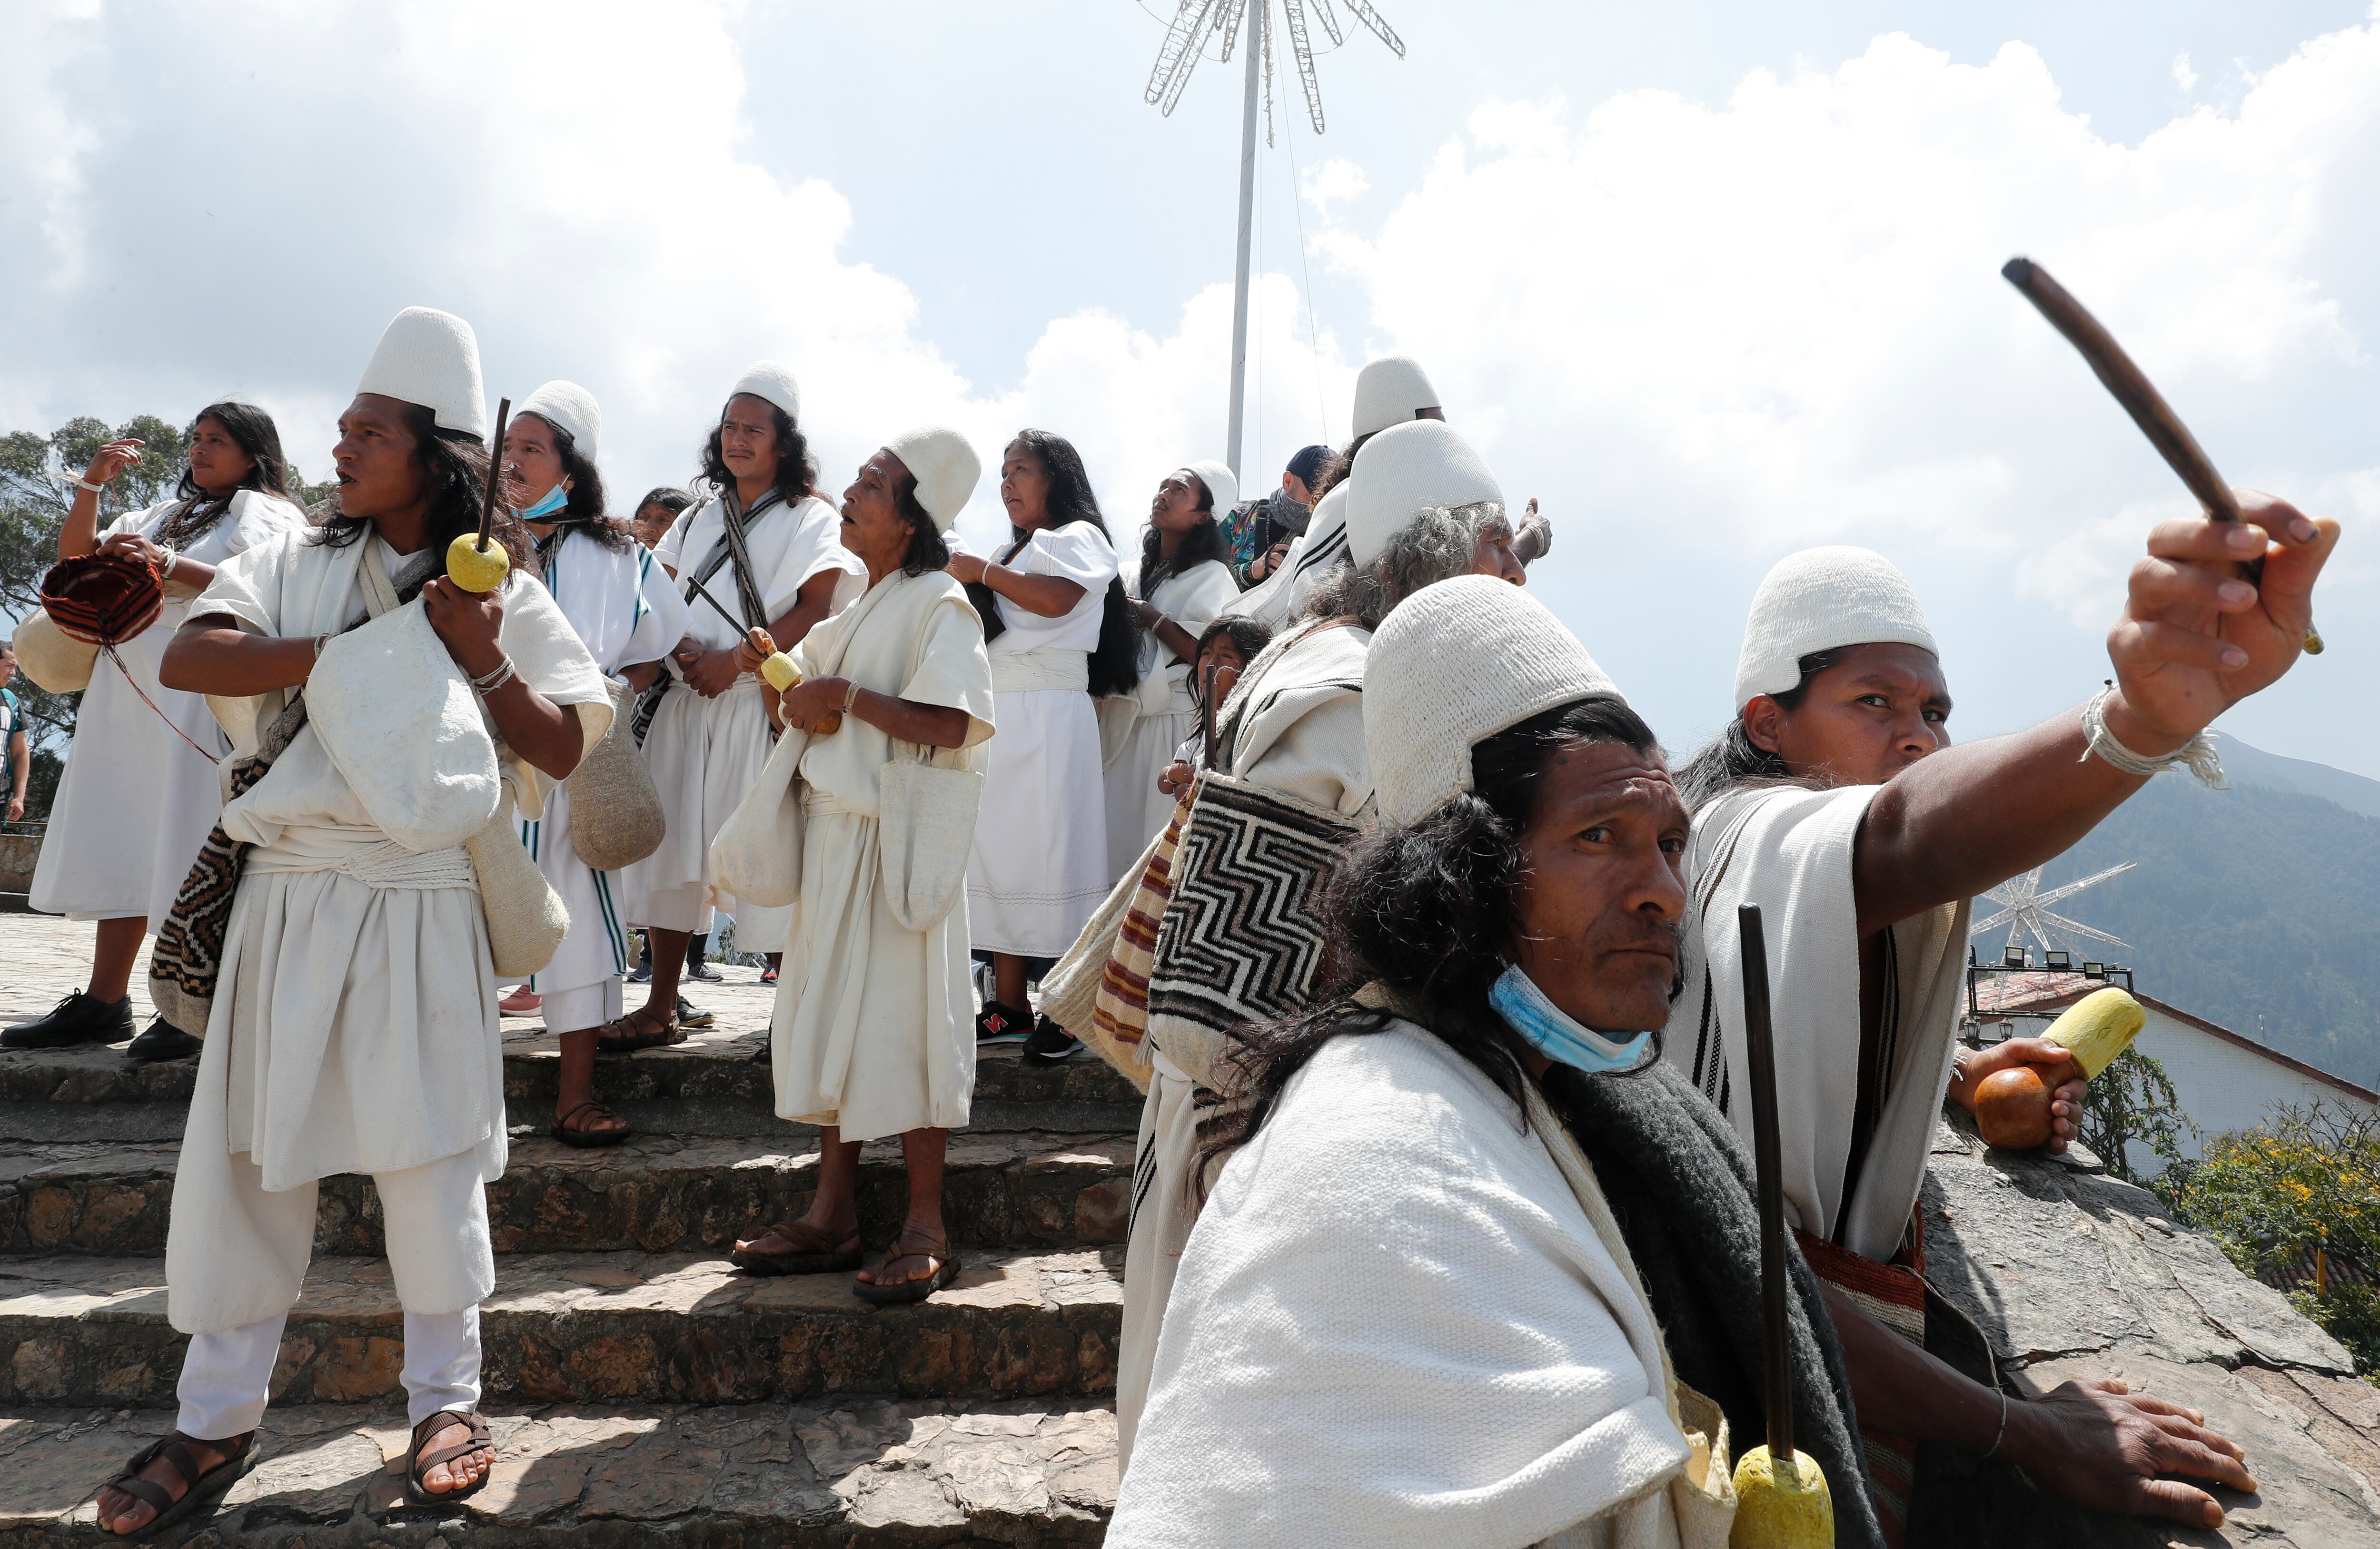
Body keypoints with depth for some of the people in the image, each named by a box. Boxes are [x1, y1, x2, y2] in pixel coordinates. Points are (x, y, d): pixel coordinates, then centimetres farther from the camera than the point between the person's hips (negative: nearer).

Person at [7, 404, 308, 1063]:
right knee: (120, 844, 6)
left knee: (192, 847, -9)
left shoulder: (265, 511, 3)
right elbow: (75, 560, 21)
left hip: (204, 692, -8)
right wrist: (92, 488, 8)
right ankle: (103, 1002, 10)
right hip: (130, 691, 8)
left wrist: (169, 565, -23)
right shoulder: (166, 514, 26)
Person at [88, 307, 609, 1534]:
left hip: (424, 902, -2)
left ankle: (446, 1397, 20)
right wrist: (358, 648, -13)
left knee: (428, 1149, 3)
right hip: (289, 893, 2)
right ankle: (219, 1420, 21)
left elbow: (561, 752, 1)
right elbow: (186, 658, -8)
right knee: (247, 1150, 6)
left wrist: (482, 658, -11)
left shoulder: (502, 596, 4)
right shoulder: (297, 562, 8)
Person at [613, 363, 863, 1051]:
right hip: (685, 707, 6)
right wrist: (677, 647, -3)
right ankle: (658, 1010, 16)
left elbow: (818, 612, -9)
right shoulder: (699, 516, 20)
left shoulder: (810, 518, 2)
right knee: (669, 853, 7)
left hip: (762, 709, -6)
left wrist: (736, 662, -15)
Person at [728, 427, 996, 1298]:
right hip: (833, 829, 9)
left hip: (898, 835, -9)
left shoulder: (938, 604, -11)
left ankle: (924, 1232, 8)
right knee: (828, 1013, 11)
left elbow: (950, 724, -24)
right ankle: (834, 1215, 22)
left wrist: (843, 695, -19)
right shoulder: (858, 604, 16)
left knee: (901, 1016, -4)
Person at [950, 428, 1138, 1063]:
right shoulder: (1013, 552, 28)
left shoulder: (1078, 537, 3)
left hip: (1048, 718, -8)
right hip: (995, 717, 8)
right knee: (999, 854, 4)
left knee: (1049, 856, -9)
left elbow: (1057, 598, -18)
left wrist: (980, 571, -12)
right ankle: (1009, 1007, 10)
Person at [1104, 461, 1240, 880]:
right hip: (1135, 726, 7)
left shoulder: (1211, 576, -5)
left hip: (1180, 729, -7)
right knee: (1122, 841, 4)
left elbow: (1211, 656, -18)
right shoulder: (1142, 574, 17)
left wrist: (1152, 617, -11)